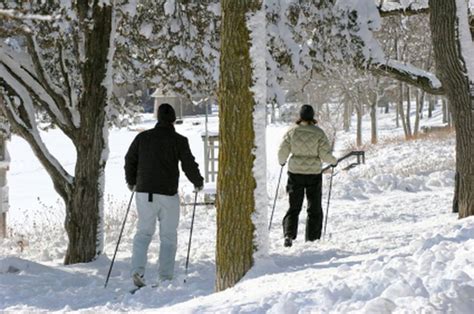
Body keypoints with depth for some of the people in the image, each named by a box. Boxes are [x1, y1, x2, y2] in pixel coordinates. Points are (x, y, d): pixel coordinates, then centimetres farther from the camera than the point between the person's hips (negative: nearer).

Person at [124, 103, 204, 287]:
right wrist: (198, 182, 16)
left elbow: (130, 160, 11)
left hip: (144, 192, 3)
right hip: (168, 194, -3)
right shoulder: (179, 141, -5)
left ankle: (137, 270, -5)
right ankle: (165, 277, 5)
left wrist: (131, 182, 28)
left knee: (144, 231, 13)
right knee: (168, 236, 7)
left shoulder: (142, 137, 4)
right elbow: (189, 165, -3)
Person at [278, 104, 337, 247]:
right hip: (314, 173, -1)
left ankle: (289, 234, -11)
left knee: (293, 207, 9)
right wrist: (333, 161, 10)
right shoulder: (318, 133, -9)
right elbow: (325, 154, -11)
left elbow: (282, 152, -2)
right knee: (314, 209, 13)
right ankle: (312, 239, 12)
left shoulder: (292, 132, -4)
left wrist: (282, 161, 19)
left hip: (295, 173, 1)